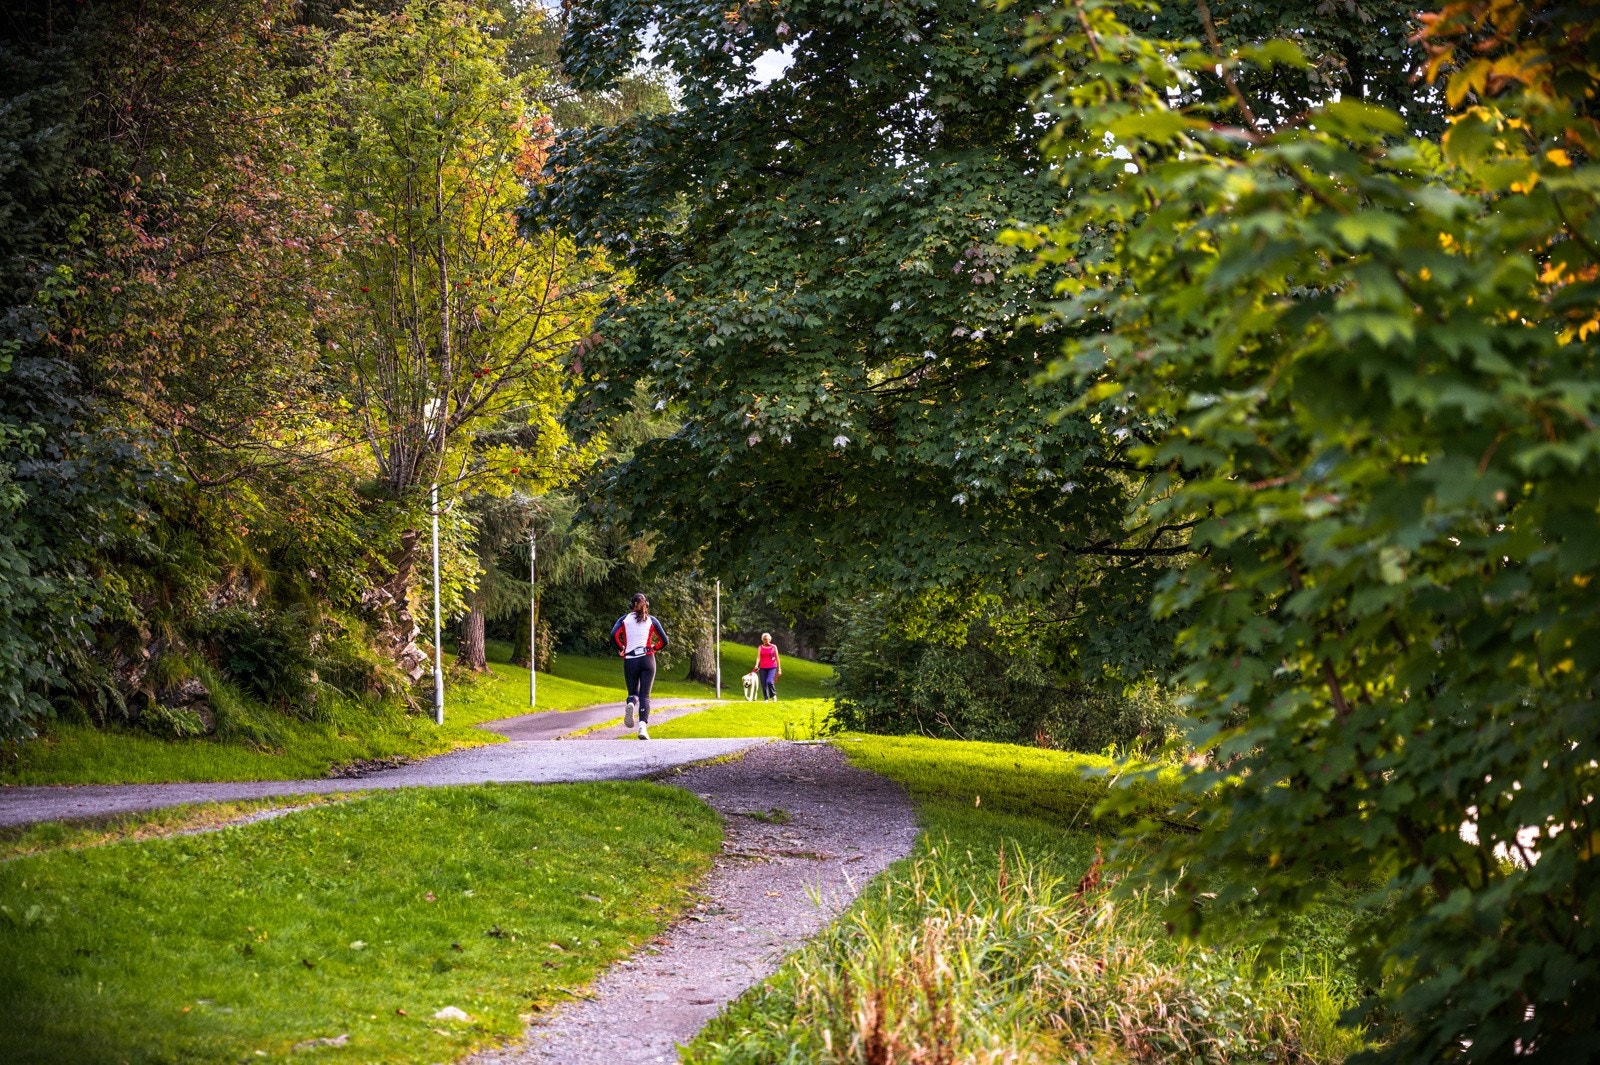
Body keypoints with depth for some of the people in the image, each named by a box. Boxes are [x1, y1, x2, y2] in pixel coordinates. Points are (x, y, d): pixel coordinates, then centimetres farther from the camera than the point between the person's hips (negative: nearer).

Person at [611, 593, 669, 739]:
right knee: (645, 695, -2)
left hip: (630, 661, 1)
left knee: (633, 693, 14)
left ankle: (630, 705, -23)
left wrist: (620, 649, 8)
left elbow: (614, 635, -8)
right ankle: (643, 726, -21)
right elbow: (664, 641, 5)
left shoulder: (624, 619, 8)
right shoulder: (652, 621, 8)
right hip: (647, 660, 0)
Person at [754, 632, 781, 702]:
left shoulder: (773, 647, 4)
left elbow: (777, 658, 5)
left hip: (772, 668, -2)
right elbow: (758, 657, -6)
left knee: (769, 682, -22)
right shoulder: (760, 648, 7)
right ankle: (766, 699, 12)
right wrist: (756, 665, -25)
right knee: (764, 684, 1)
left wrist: (779, 669, 3)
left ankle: (773, 695, 0)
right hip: (763, 668, 2)